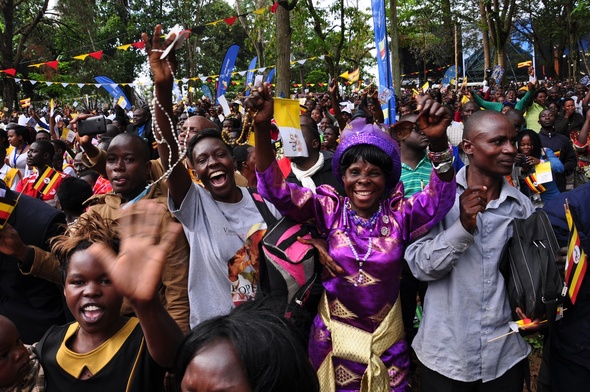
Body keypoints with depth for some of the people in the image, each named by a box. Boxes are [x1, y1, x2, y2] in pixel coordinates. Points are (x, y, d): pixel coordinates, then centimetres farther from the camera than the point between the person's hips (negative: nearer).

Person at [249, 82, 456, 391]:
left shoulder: (400, 214, -8)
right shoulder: (329, 210, -8)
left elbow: (440, 198, -24)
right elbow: (276, 189, -16)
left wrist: (439, 142, -42)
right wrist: (262, 127, -30)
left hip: (386, 341, 0)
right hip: (333, 338, 0)